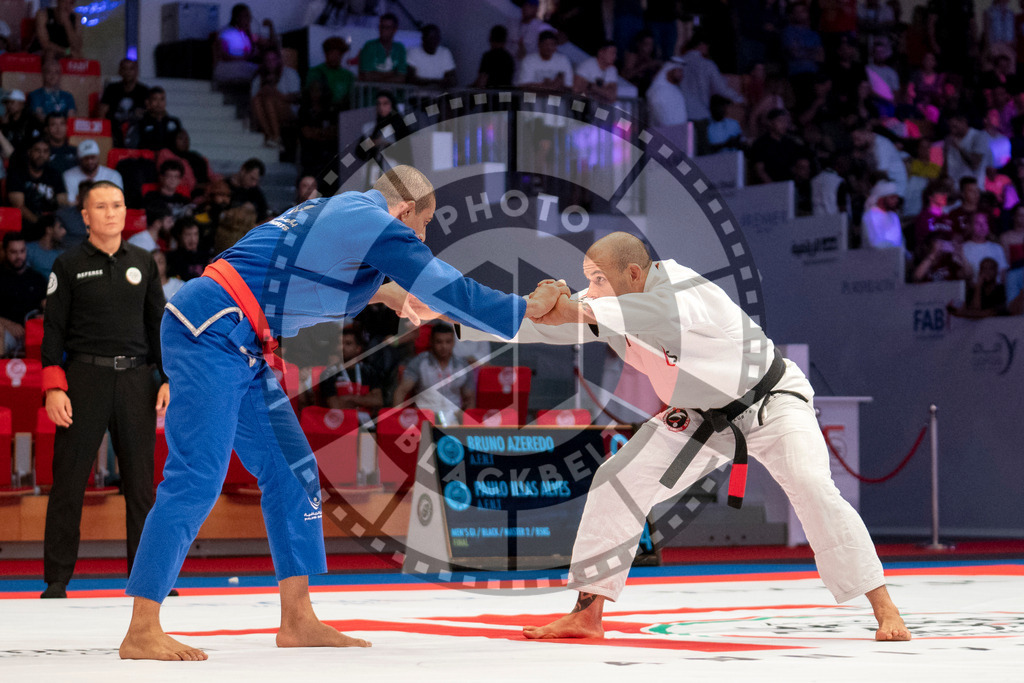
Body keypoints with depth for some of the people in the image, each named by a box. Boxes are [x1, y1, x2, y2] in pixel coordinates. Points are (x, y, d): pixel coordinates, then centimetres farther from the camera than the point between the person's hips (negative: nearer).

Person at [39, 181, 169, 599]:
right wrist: (53, 387, -9)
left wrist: (168, 378, 5)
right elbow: (53, 329, 1)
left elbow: (158, 324, 14)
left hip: (136, 380, 3)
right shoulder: (69, 266, 3)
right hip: (85, 377, -2)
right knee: (69, 482, -2)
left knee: (141, 482, 3)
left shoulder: (143, 263, 12)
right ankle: (57, 580, 5)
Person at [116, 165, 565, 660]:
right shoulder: (375, 223, -10)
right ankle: (141, 634, -13)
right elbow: (449, 291, -8)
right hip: (210, 335, -10)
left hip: (238, 347, 10)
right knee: (197, 479, -14)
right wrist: (529, 308, 4)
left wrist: (385, 292, 35)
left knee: (291, 470, 11)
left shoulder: (336, 211, 18)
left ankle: (297, 621, 15)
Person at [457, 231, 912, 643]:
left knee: (811, 487, -26)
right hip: (700, 417, 7)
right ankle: (587, 614, 2)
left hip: (769, 401, -7)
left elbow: (663, 311, -53)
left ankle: (883, 609, -14)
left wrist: (581, 313, -57)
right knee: (617, 483, -4)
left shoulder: (680, 284, -32)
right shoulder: (609, 305, -11)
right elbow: (534, 321, -10)